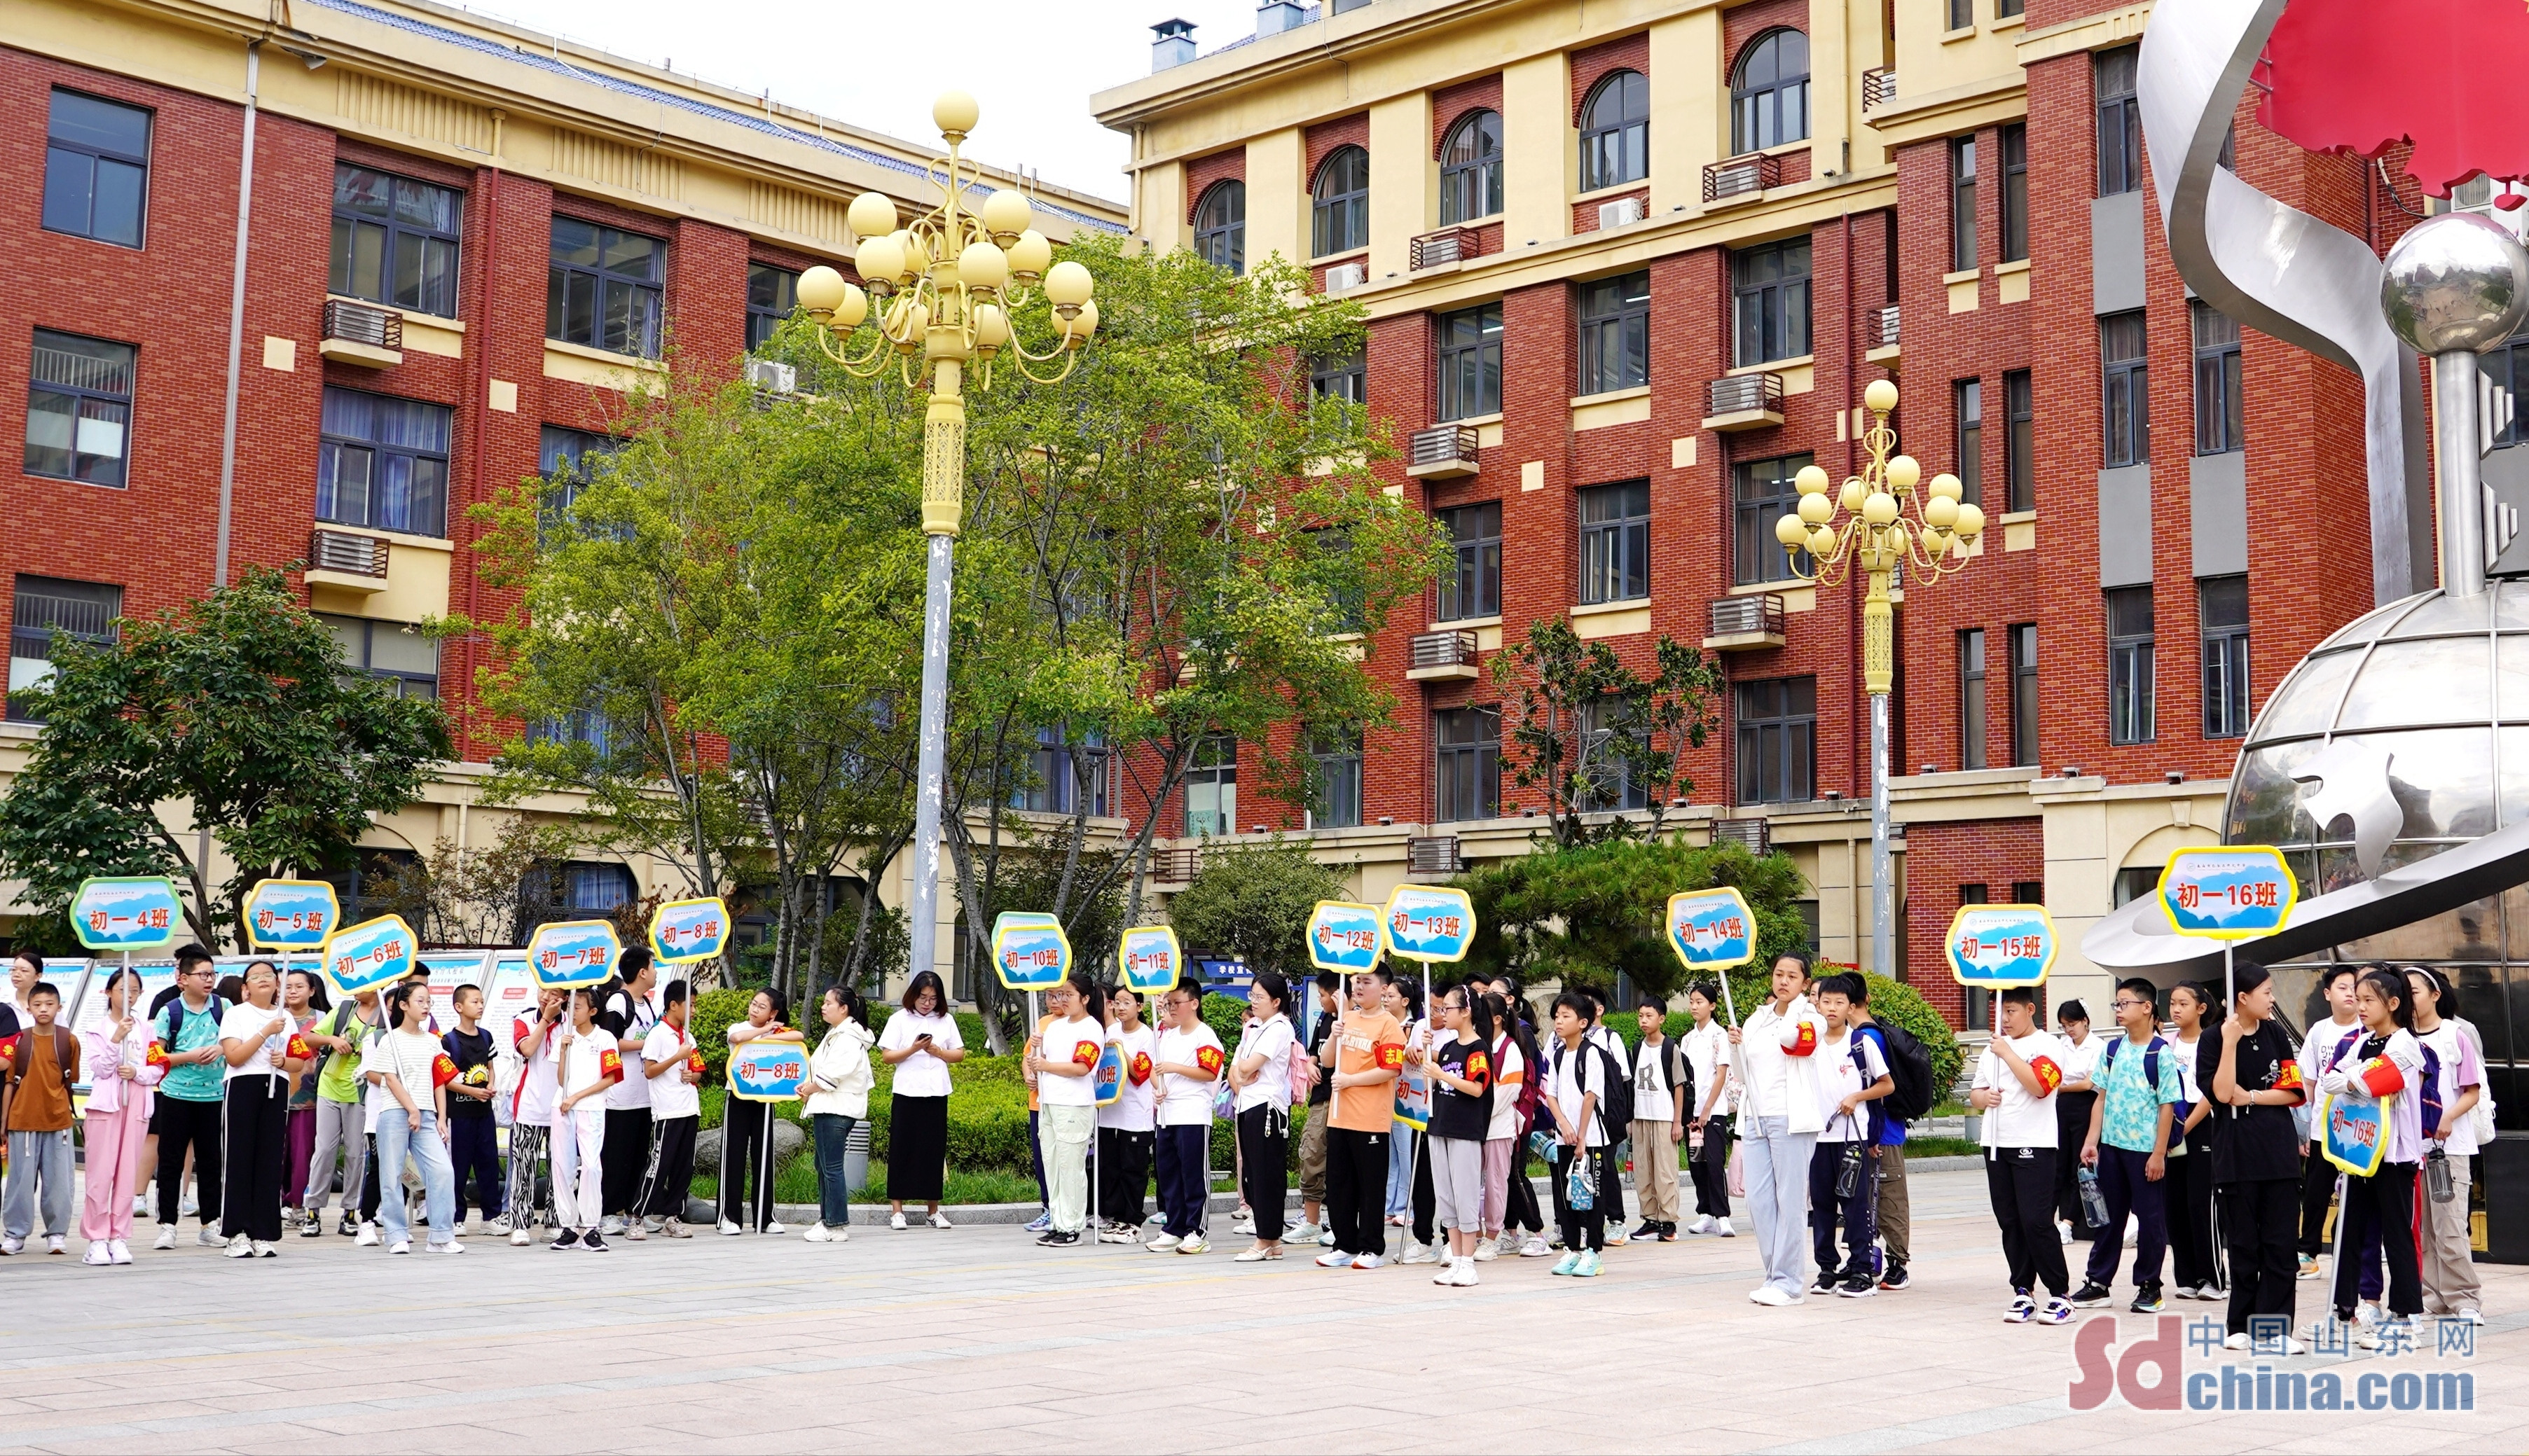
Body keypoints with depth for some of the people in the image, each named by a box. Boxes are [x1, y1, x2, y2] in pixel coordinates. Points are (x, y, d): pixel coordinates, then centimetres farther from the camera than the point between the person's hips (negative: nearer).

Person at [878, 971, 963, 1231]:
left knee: (934, 1150, 5)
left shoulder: (946, 1020, 10)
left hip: (936, 1094, 2)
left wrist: (938, 1051, -7)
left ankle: (934, 1209, 13)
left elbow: (959, 1054, 10)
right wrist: (913, 1049, -17)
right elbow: (888, 1056, -3)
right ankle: (897, 1209, 4)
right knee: (902, 1150, -1)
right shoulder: (900, 1019, 2)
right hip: (907, 1093, -2)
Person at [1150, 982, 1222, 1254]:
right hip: (1167, 1116, 8)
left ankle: (1195, 1232, 2)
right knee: (1168, 1175, 10)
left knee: (1195, 1175, -2)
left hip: (1194, 1117, -8)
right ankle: (1172, 1230, 17)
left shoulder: (1205, 1036, -7)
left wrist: (1175, 1068, -18)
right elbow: (1156, 1067, 22)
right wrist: (1156, 1088, 2)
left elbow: (1210, 1073, -14)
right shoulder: (1168, 1035, 16)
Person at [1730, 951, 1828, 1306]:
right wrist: (1735, 1045, 2)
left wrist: (1797, 1003, -8)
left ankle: (1787, 1282, -2)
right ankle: (1775, 1275, 12)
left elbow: (1791, 1037, -24)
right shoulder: (1756, 1020, 16)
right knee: (1758, 1200, 3)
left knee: (1788, 1201, -6)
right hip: (1755, 1117, 6)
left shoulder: (1811, 1020, -1)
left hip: (1791, 1119, -6)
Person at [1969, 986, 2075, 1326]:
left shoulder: (2048, 1046, -4)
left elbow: (2040, 1086, -20)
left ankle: (2060, 1296, -3)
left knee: (2036, 1221, -10)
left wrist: (2008, 1054, -17)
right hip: (1997, 1144, 6)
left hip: (2034, 1145, -6)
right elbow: (1974, 1094, 19)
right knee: (2010, 1224, 7)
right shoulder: (1992, 1048, 17)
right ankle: (2023, 1292, 12)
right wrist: (1984, 1097, -3)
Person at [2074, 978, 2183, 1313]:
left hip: (2146, 1150, -5)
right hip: (2111, 1146, 5)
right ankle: (2098, 1282, 18)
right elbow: (2102, 1098, 10)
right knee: (2108, 1215, 11)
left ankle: (2149, 1287, 15)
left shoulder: (2161, 1054, -9)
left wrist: (2159, 1154, -12)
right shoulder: (2112, 1050, 6)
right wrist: (2091, 1141, 4)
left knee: (2150, 1219, 4)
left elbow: (2167, 1106, -10)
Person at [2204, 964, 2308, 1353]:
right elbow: (2221, 1093, -14)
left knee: (2279, 1245, 1)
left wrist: (2250, 1097, -10)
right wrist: (2231, 1043, -17)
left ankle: (2276, 1328, 6)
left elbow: (2294, 1092, 4)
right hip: (2235, 1156, -3)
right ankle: (2241, 1325, 13)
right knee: (2242, 1245, 4)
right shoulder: (2213, 1041, -3)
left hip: (2279, 1153, 3)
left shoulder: (2277, 1035, 7)